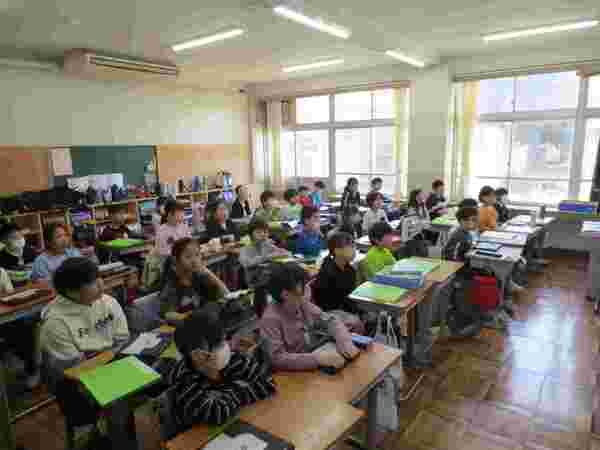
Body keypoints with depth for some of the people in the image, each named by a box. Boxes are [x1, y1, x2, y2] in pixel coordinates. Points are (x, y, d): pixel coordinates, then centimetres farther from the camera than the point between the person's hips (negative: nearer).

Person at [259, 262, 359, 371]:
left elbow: (330, 321, 2)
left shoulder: (303, 303, -2)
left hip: (311, 367, 6)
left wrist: (345, 343, -17)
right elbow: (276, 359, -28)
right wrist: (318, 359, -35)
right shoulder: (271, 319, -22)